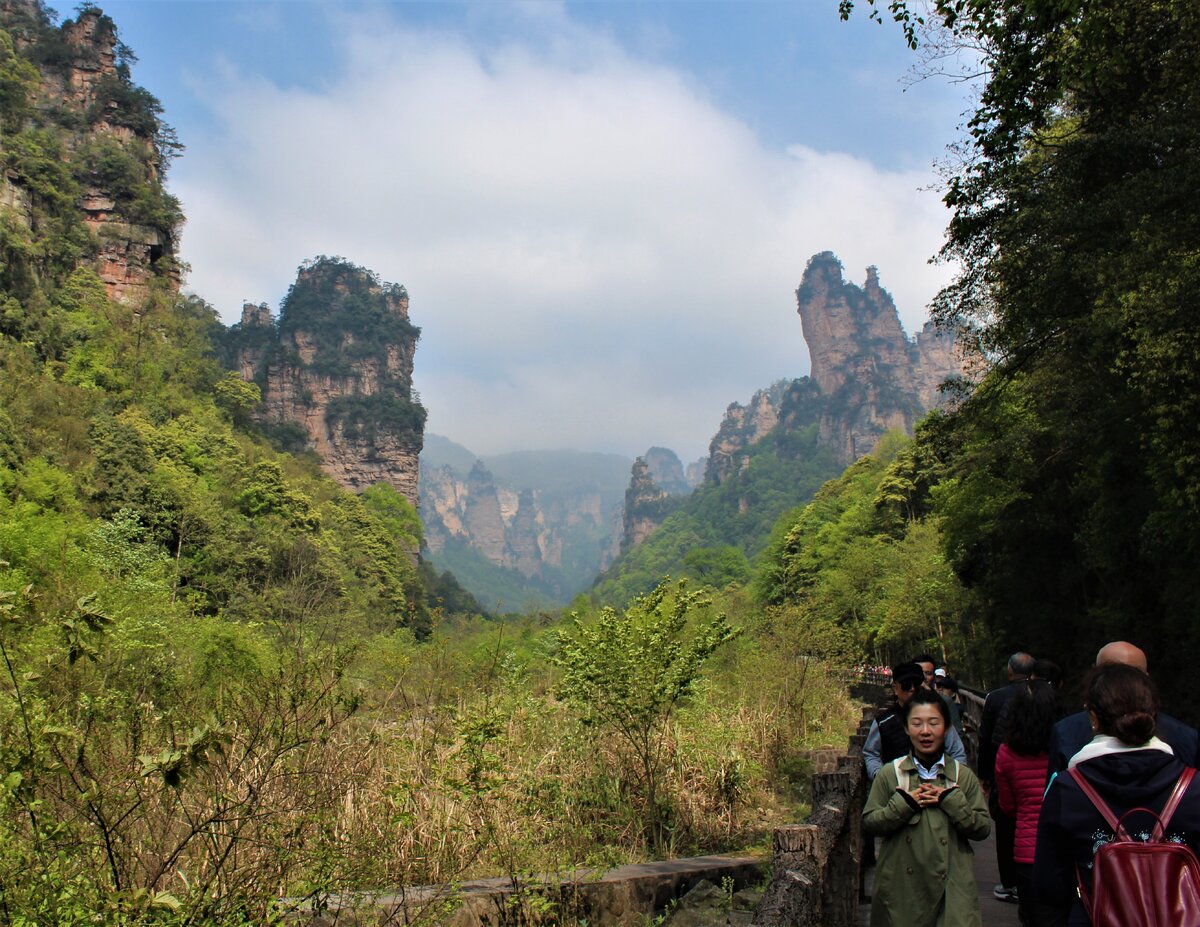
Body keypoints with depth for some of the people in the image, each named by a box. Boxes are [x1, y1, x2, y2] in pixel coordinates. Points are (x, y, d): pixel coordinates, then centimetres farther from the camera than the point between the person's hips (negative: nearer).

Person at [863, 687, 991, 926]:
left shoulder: (963, 776, 5)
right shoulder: (890, 774, 2)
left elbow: (982, 829, 1)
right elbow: (869, 823, -1)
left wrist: (952, 800, -12)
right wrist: (904, 803, -12)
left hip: (952, 885, 0)